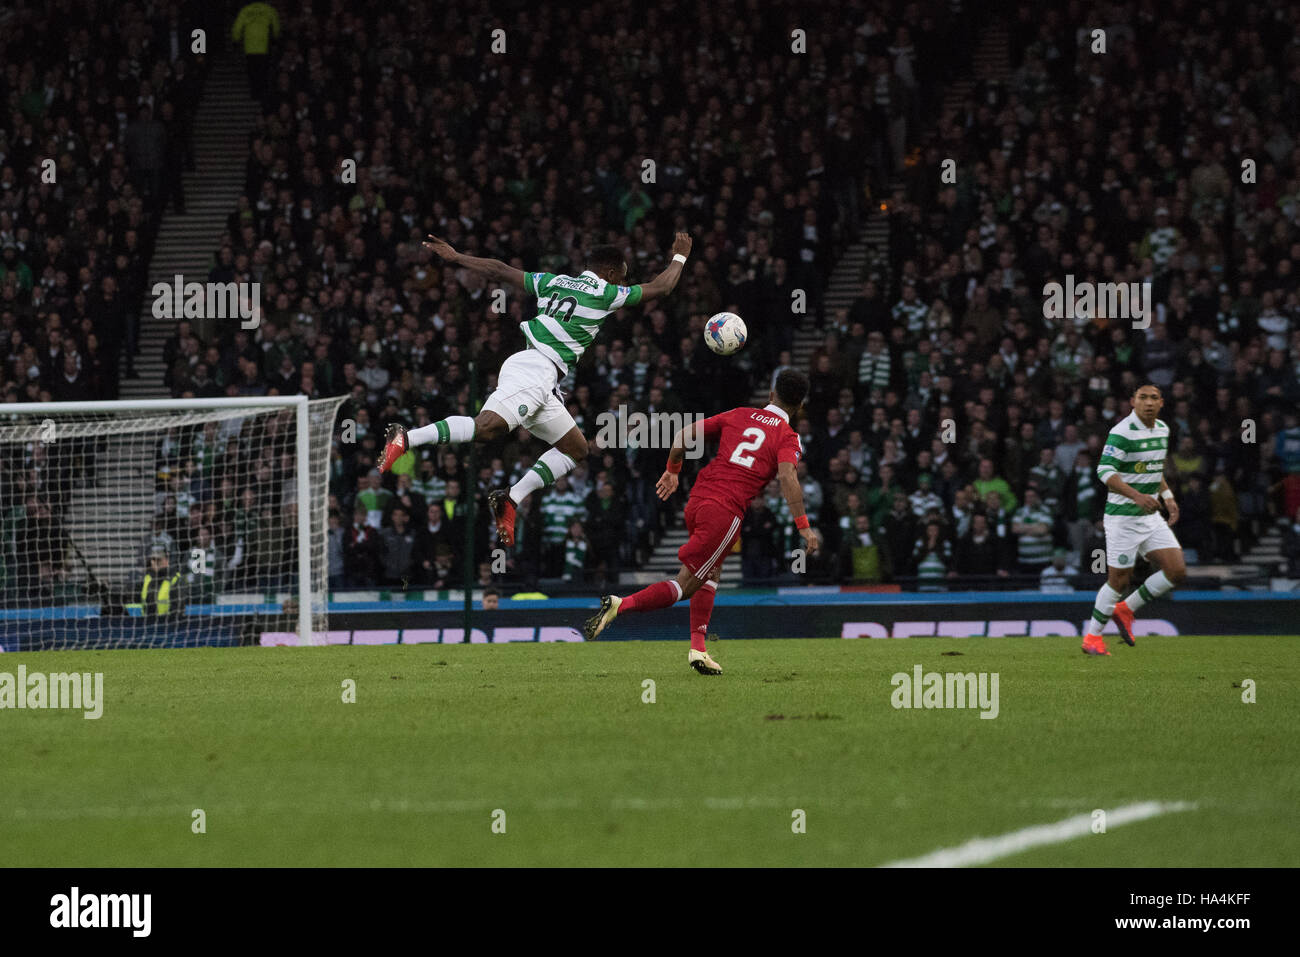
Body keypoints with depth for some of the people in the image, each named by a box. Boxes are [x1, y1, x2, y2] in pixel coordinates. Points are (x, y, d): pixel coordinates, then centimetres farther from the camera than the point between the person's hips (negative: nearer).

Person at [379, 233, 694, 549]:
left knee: (576, 449, 13)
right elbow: (659, 287, 13)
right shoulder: (605, 294, 2)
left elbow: (499, 271, 21)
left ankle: (510, 500, 4)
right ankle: (406, 438, -34)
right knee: (487, 427, -27)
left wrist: (454, 257, 29)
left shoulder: (553, 283, 21)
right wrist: (679, 257, 29)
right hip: (535, 369, -10)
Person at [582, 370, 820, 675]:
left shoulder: (738, 416, 17)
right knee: (683, 587, -3)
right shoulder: (788, 438, 2)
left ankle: (698, 648, 15)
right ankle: (620, 605, -21)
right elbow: (787, 477, -15)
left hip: (697, 500, 6)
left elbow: (687, 433, 14)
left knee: (710, 574, 24)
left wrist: (672, 471, 27)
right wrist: (804, 526, -17)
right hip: (727, 510, -6)